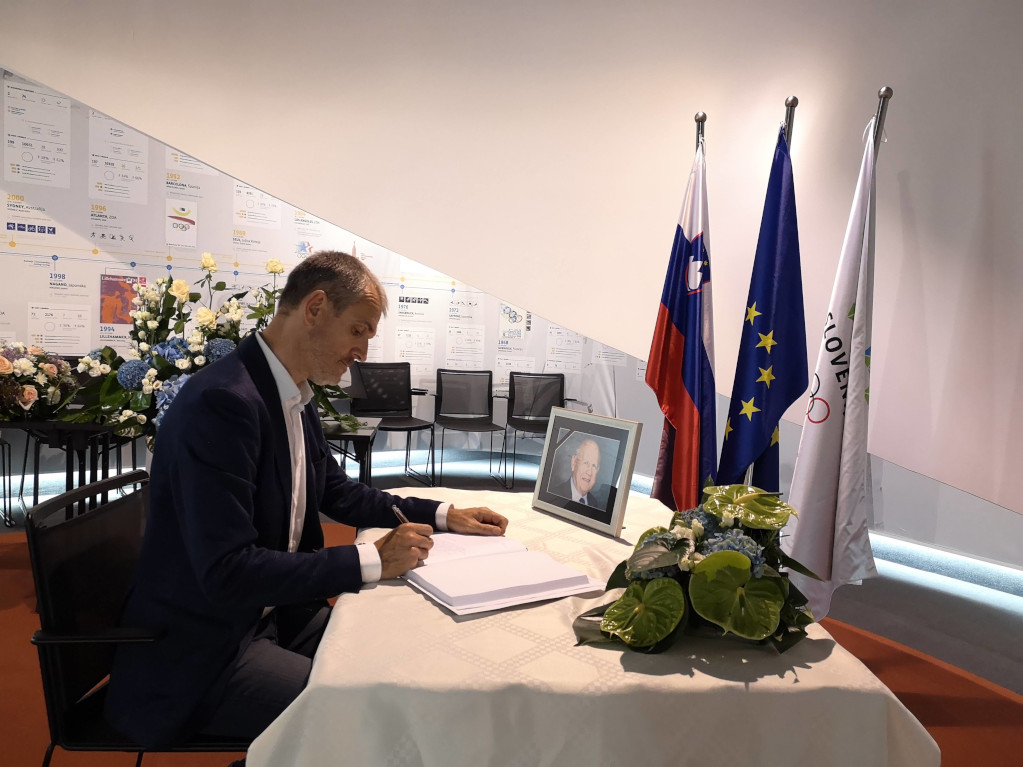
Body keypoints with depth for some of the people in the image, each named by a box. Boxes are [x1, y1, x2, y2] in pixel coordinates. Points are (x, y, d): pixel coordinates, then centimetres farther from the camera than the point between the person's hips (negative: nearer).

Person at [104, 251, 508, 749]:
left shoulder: (295, 399, 4)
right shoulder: (223, 401, -25)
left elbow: (338, 493, 16)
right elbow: (226, 572, -30)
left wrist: (443, 514, 7)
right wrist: (372, 561, -26)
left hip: (275, 612, 9)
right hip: (200, 651, -8)